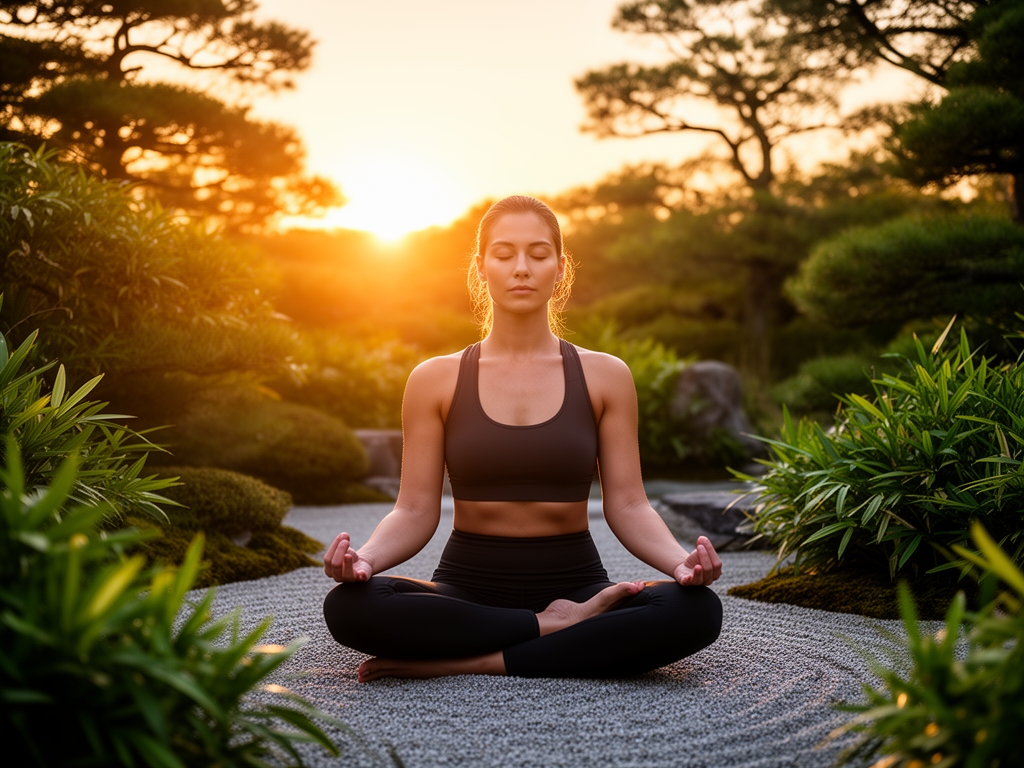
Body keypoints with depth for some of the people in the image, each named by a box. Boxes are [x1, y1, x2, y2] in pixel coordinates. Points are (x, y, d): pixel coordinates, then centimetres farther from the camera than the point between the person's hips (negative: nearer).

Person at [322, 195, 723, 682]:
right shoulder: (435, 380, 4)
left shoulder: (604, 377, 4)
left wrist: (680, 561, -21)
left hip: (575, 583, 1)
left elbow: (627, 505, -1)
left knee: (697, 611, -30)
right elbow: (415, 511, -1)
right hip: (467, 591, 0)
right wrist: (366, 557, -23)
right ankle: (559, 627, -19)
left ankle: (460, 663, -24)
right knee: (349, 606, -31)